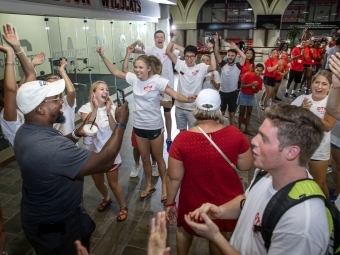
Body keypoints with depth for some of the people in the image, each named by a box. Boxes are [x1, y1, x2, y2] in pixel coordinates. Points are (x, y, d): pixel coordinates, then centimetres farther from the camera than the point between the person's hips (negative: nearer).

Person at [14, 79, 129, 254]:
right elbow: (104, 162, -34)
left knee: (85, 231, 30)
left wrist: (76, 134, 1)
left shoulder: (26, 131, -7)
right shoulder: (51, 147, -40)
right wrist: (121, 124, -24)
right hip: (53, 225, -8)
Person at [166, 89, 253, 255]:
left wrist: (170, 203, 0)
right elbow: (246, 166, -6)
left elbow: (174, 178, -15)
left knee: (185, 230, 32)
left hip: (194, 202, -1)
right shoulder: (235, 134, -20)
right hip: (226, 201, 2)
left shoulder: (182, 139, -24)